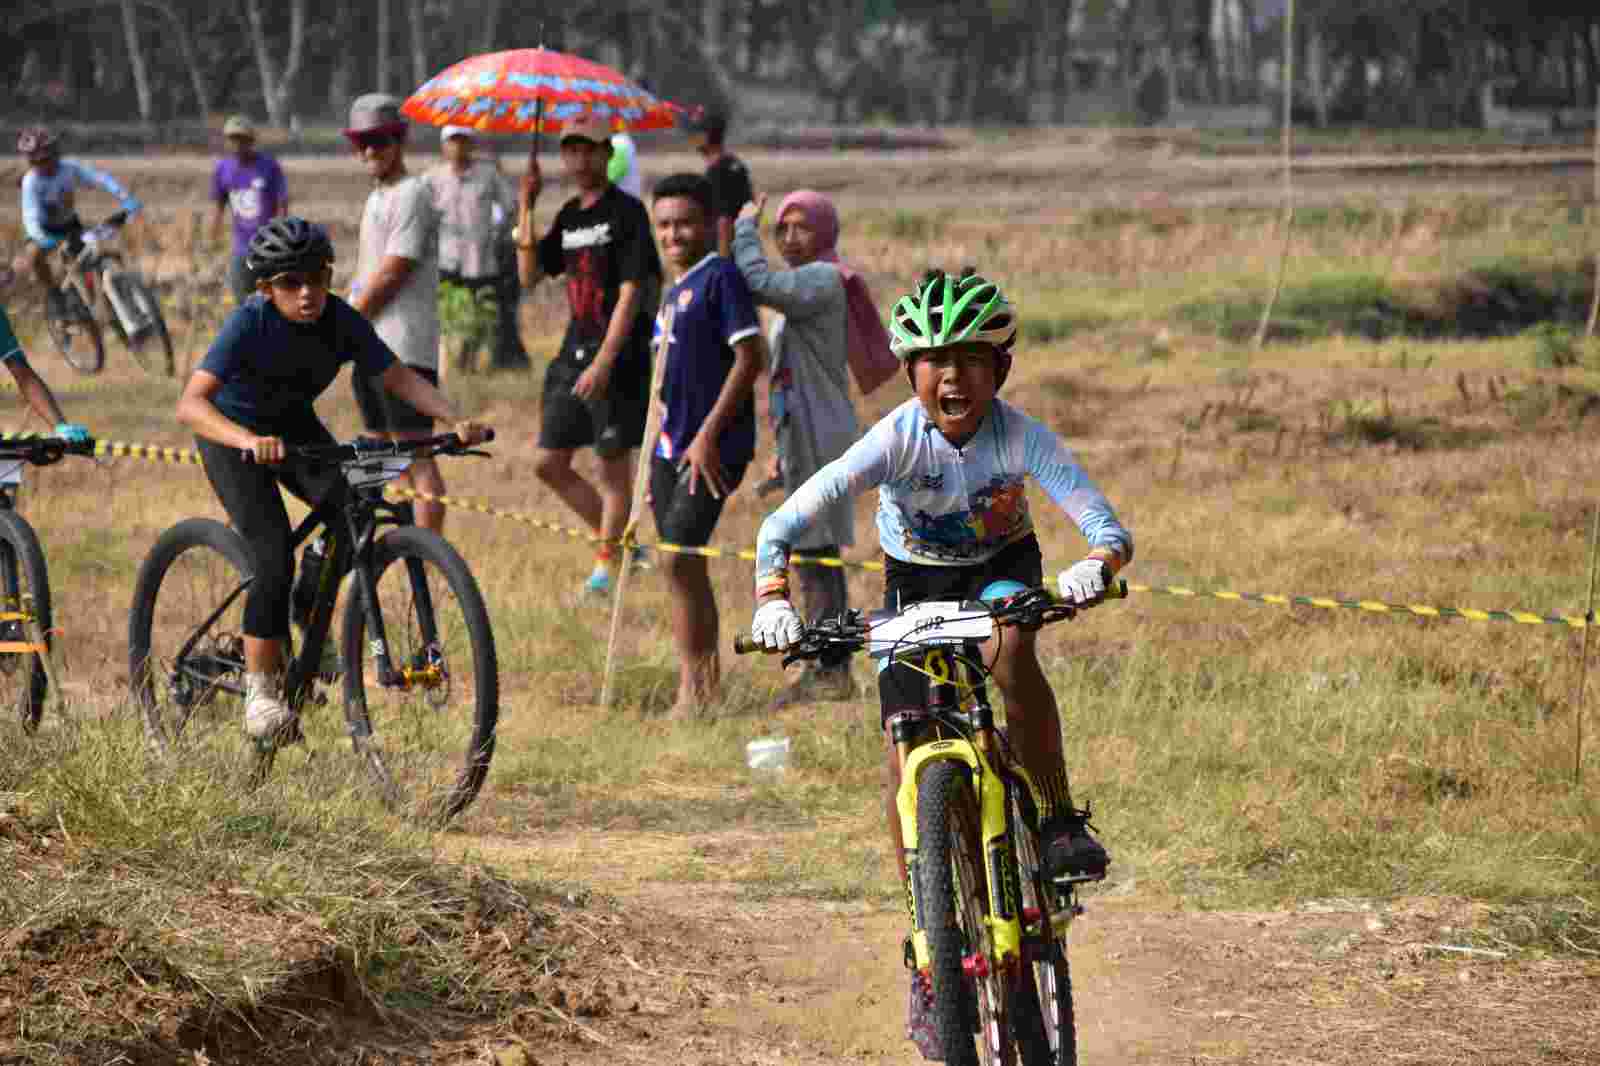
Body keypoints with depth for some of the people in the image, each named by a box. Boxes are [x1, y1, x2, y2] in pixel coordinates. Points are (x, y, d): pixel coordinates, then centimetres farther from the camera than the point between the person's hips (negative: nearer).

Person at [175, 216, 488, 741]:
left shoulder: (342, 322, -19)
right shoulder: (250, 323, -32)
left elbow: (400, 377, -15)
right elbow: (191, 403, -41)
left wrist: (456, 420, -33)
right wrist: (249, 440, -59)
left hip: (293, 423, 5)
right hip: (232, 431, -5)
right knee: (274, 554, -21)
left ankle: (309, 608, 10)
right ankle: (260, 690, -8)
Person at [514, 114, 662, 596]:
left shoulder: (626, 212, -10)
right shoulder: (569, 215, 13)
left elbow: (631, 293, -15)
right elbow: (530, 275, 10)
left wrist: (603, 363, -21)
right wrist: (526, 207, 3)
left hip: (618, 360, -8)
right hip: (574, 354, 8)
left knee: (613, 465, 0)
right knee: (549, 464, 7)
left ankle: (607, 562, 11)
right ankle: (616, 539, 20)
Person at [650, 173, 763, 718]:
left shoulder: (720, 277, -10)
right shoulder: (673, 291, 17)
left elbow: (749, 357, -17)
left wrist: (708, 434, -20)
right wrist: (657, 455, 24)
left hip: (710, 449, -9)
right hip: (672, 447, 9)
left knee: (679, 561, -14)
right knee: (686, 568, 10)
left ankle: (692, 689, -10)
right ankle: (707, 682, 18)